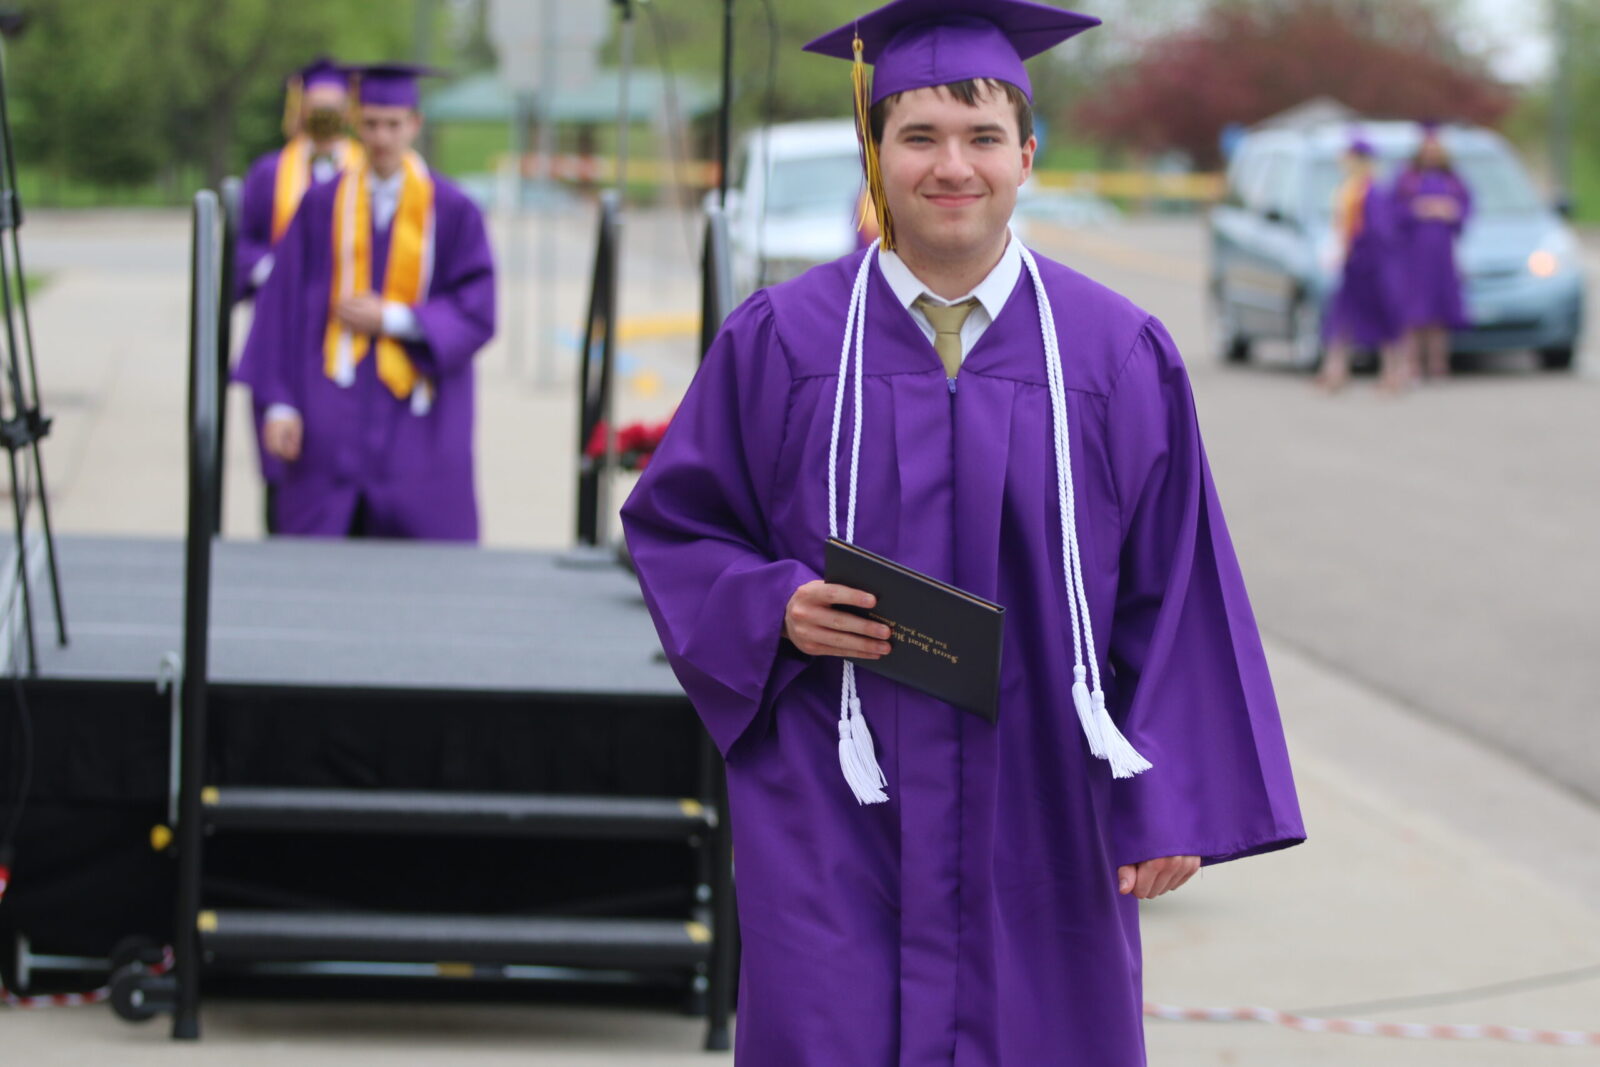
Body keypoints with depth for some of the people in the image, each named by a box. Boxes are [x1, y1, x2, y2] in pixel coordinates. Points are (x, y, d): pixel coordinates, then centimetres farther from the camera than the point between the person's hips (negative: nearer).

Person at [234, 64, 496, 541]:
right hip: (334, 419, 1)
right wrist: (280, 404, -5)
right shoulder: (322, 206, 5)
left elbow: (477, 313, -1)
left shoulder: (452, 211, 2)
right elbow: (283, 305, 3)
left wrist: (391, 319, -12)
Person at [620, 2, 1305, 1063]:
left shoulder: (1119, 357, 1)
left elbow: (1172, 595, 2)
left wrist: (1171, 806, -4)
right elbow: (674, 526, 8)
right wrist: (774, 609, -12)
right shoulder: (781, 340, 1)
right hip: (836, 816, -1)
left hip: (1039, 830, 1)